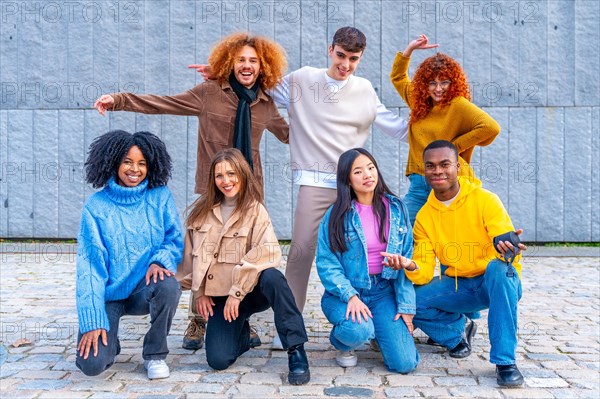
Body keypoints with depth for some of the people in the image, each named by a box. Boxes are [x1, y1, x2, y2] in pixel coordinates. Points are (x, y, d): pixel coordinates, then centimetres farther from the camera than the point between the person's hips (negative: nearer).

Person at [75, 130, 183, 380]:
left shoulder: (160, 196, -2)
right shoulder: (95, 207, -6)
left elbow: (176, 239, -2)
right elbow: (89, 265, -9)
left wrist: (160, 260, -27)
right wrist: (92, 322, -16)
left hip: (145, 289, 2)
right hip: (108, 295, -1)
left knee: (168, 286, -34)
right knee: (92, 364, -21)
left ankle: (155, 354, -6)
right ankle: (108, 341, 18)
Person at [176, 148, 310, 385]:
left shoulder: (255, 210, -8)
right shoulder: (202, 211, 6)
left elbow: (268, 252, -22)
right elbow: (190, 255, 13)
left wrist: (237, 292, -23)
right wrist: (200, 292, 7)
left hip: (251, 291, -4)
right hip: (219, 295, 4)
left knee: (272, 277, -38)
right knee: (218, 361, -13)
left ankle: (296, 352, -29)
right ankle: (242, 333, 23)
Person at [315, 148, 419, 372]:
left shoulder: (396, 208, 4)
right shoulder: (337, 215, -5)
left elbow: (407, 260, 5)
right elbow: (326, 263, -8)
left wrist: (406, 306, -1)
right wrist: (350, 296, -22)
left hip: (384, 292, 3)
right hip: (345, 292, -2)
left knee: (405, 363, -12)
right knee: (358, 331, -35)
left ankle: (379, 331, 22)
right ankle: (342, 344, 4)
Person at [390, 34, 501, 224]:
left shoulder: (459, 105, -6)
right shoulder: (419, 102, 13)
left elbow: (491, 127, -20)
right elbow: (398, 77, 29)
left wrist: (455, 146, -13)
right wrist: (410, 48, 18)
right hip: (418, 185, 6)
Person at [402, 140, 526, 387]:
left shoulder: (484, 200, -12)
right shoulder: (424, 216, -1)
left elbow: (508, 245, -22)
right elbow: (425, 272, -6)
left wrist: (506, 247, -47)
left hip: (500, 282, -3)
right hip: (458, 287, 4)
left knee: (497, 267, -37)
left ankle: (505, 360, -28)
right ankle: (459, 330, 11)